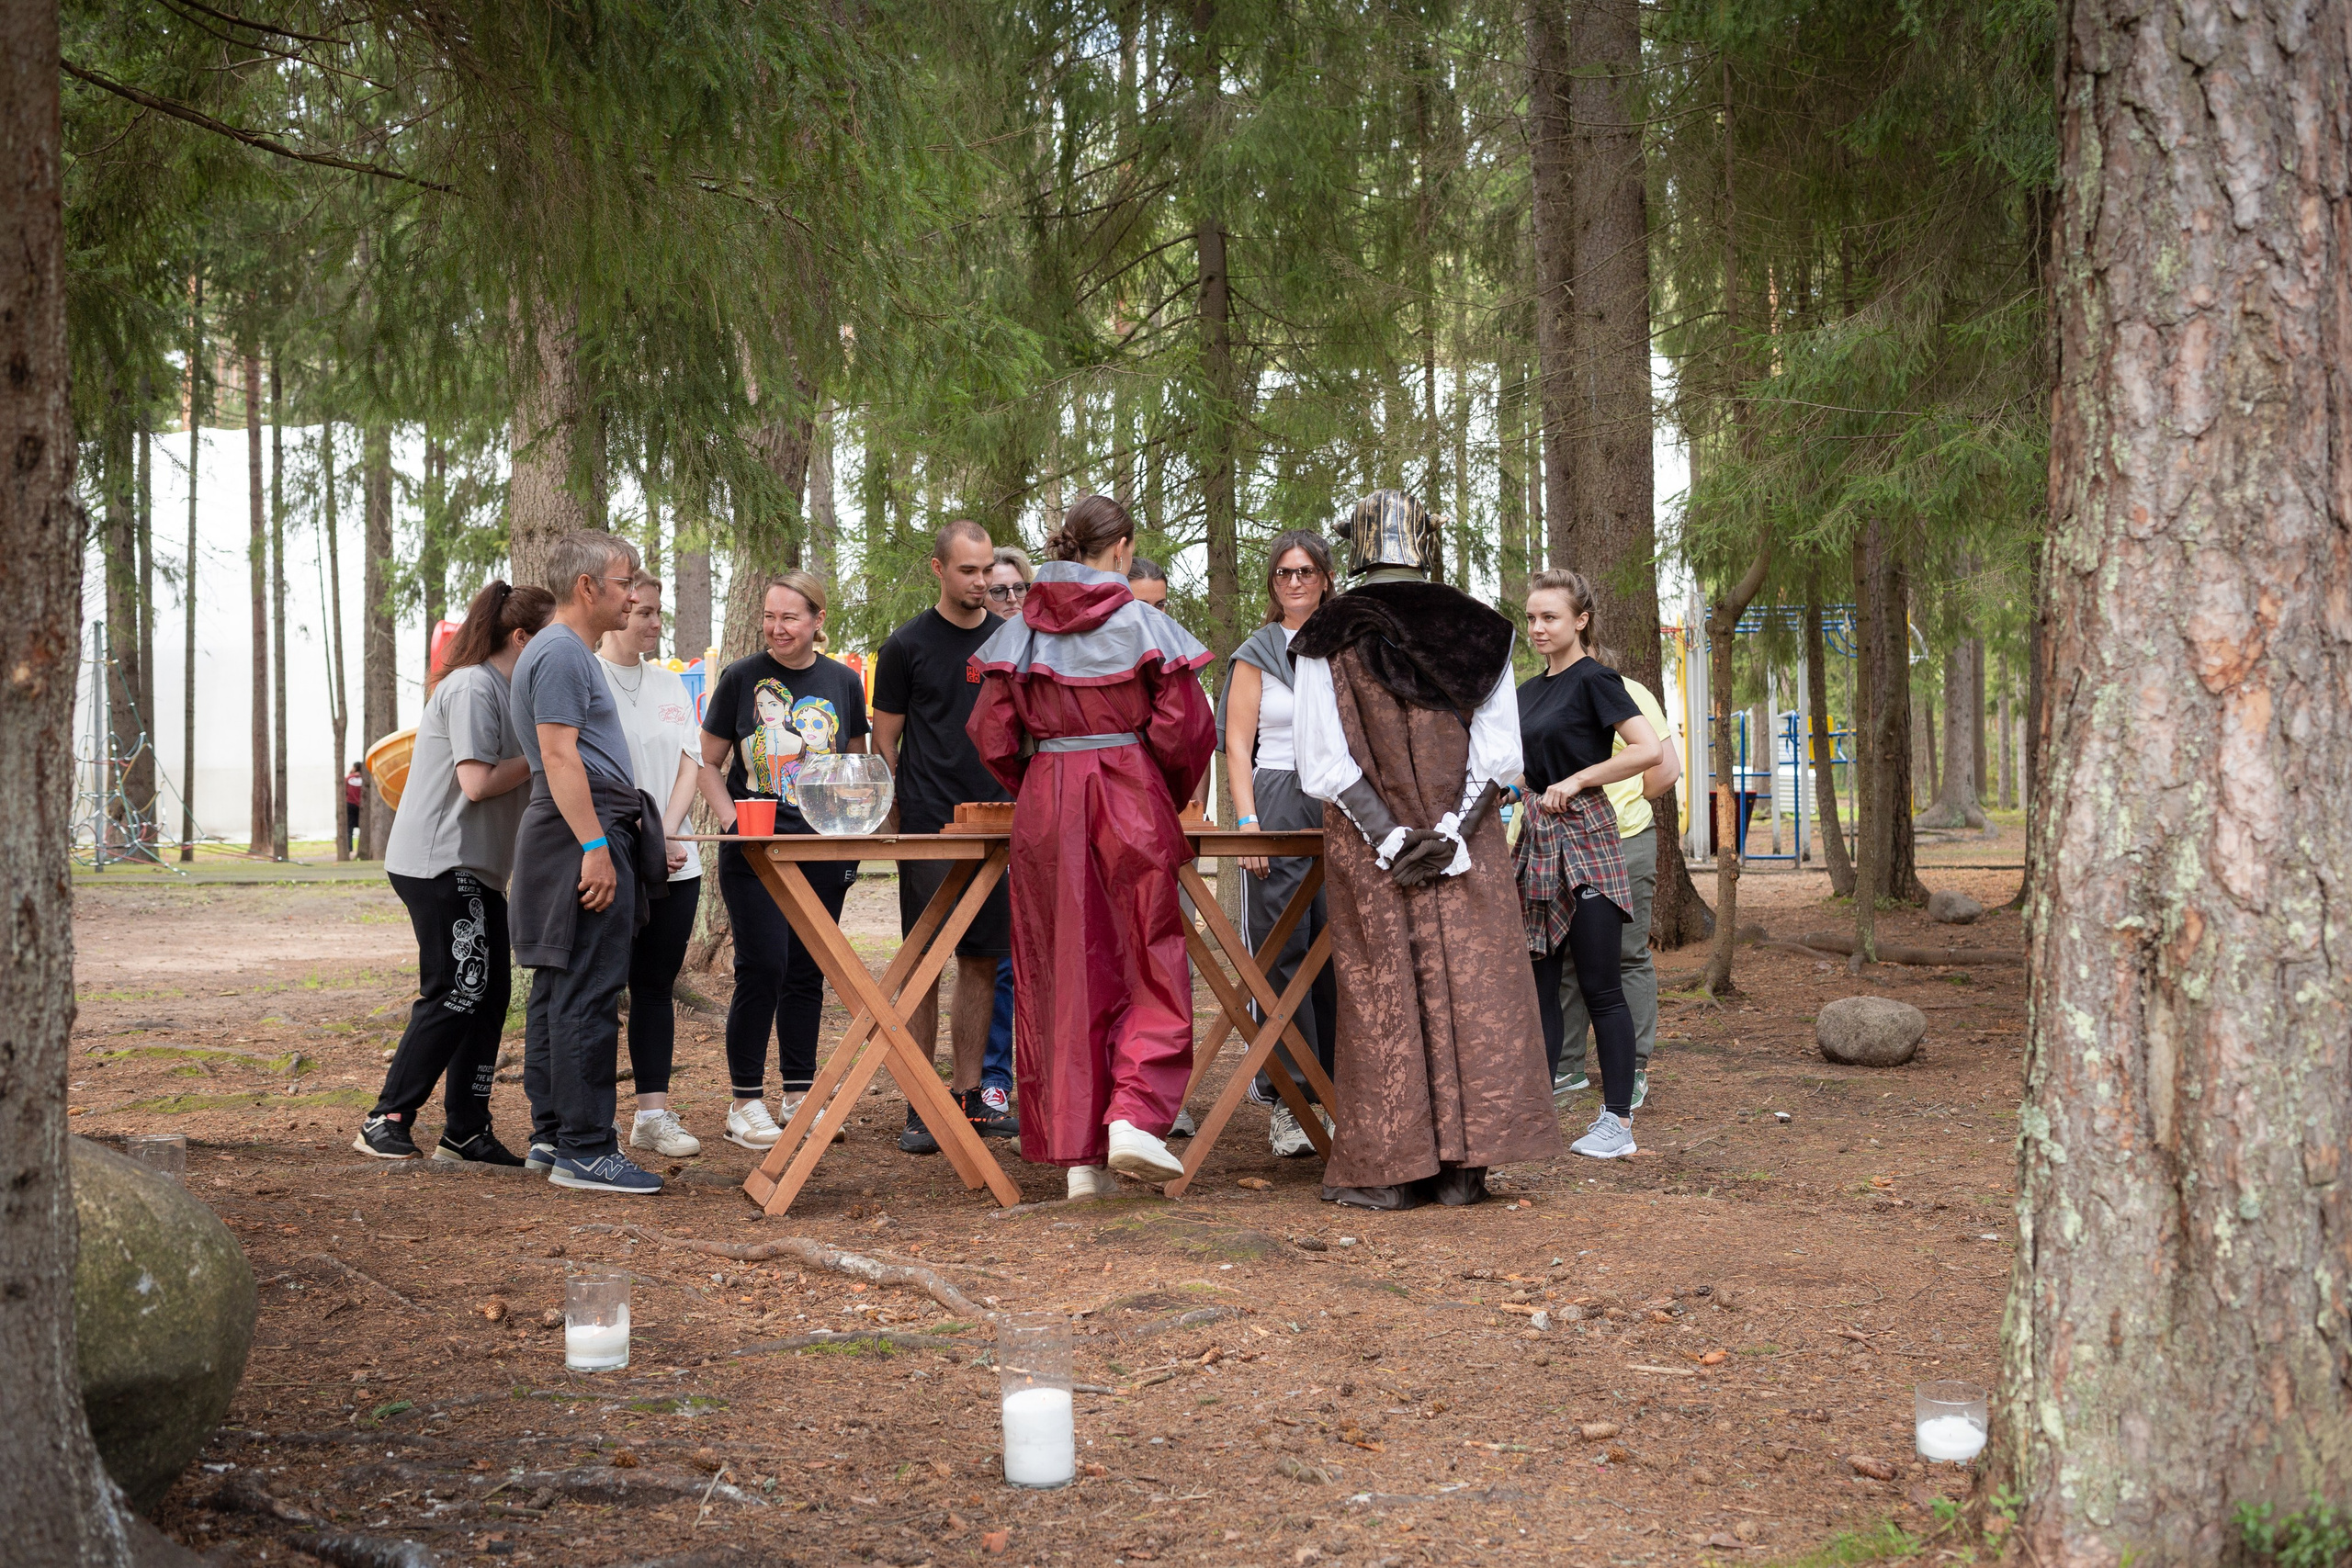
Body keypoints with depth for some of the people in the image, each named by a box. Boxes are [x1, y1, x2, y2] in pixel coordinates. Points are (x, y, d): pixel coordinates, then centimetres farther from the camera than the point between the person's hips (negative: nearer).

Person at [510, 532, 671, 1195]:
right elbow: (560, 756, -20)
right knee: (587, 997, -11)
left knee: (559, 991, 13)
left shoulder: (570, 652, 22)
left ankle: (551, 1135, 19)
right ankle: (584, 1150, -12)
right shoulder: (561, 652, -12)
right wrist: (596, 847, -24)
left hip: (586, 838, 11)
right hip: (585, 837, -11)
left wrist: (613, 838, 27)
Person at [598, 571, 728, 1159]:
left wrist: (667, 831, -7)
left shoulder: (670, 685, 15)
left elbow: (689, 764, 10)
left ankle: (654, 1112, 10)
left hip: (674, 864, 6)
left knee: (656, 987, 8)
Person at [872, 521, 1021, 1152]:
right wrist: (897, 819, -5)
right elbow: (884, 741, 2)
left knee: (983, 960, 7)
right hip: (929, 828, -4)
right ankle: (921, 1108, 1)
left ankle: (970, 1095, 16)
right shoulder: (908, 645, 0)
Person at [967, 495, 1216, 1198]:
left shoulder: (1022, 630, 4)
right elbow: (1184, 729, -7)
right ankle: (1133, 1115, -13)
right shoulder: (1142, 624, -4)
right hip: (1129, 797, -3)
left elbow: (990, 732, 2)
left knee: (1059, 975, 6)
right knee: (1148, 963, 6)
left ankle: (1076, 1153, 5)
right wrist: (1166, 799, 9)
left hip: (1044, 804, 3)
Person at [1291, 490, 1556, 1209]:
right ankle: (1462, 1166, 3)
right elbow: (1497, 750, -2)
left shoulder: (1327, 638, -1)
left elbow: (1324, 760, -9)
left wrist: (1389, 838, -10)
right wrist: (1452, 829, -9)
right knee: (1469, 985, 4)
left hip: (1369, 850, -1)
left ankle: (1388, 1167, 3)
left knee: (1382, 996, 3)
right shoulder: (1475, 628, 5)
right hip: (1466, 845, 1)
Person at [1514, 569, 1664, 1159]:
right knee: (1538, 983, 7)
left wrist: (1577, 780, -15)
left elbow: (1650, 750, -17)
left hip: (1584, 837, -8)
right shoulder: (1529, 690, 16)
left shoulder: (1594, 680, -7)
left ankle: (1617, 1121, -1)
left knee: (1599, 987, -5)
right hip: (1538, 839, 8)